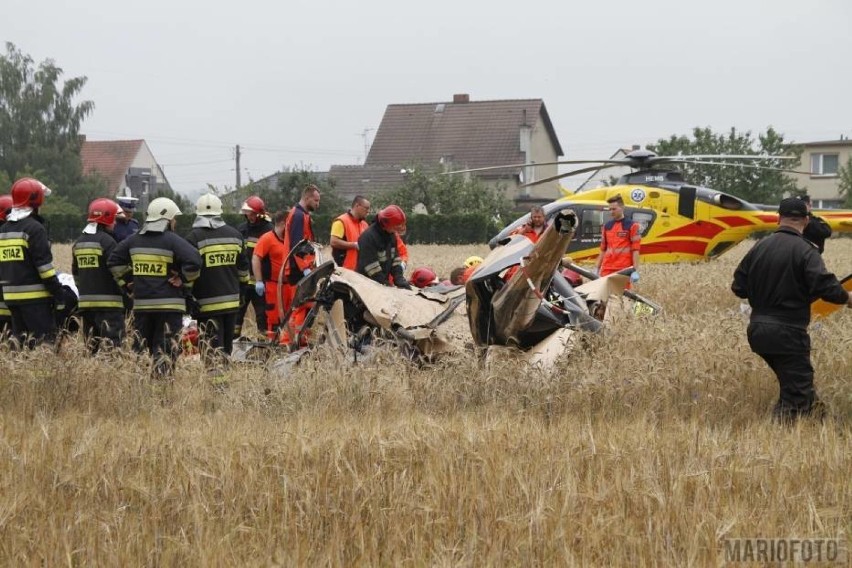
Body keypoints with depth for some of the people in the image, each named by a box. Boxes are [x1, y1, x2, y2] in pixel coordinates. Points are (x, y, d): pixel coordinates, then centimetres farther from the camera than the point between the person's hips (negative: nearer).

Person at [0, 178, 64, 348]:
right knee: (44, 341, -8)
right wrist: (58, 293, -11)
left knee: (20, 342, 12)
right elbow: (44, 264, -15)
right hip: (34, 296, -8)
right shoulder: (34, 228, -12)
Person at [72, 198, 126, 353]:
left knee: (92, 345, 12)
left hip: (85, 301, 8)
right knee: (111, 344, -10)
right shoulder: (107, 241, -12)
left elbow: (75, 272, 21)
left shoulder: (78, 242, 13)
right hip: (108, 302, -8)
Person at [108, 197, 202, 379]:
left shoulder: (133, 240, 9)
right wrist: (185, 281, -6)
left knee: (140, 350, 12)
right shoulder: (173, 241, -10)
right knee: (165, 350, -2)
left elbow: (114, 261, 15)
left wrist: (127, 282, 17)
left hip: (141, 304, 5)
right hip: (169, 305, -5)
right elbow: (194, 262, -21)